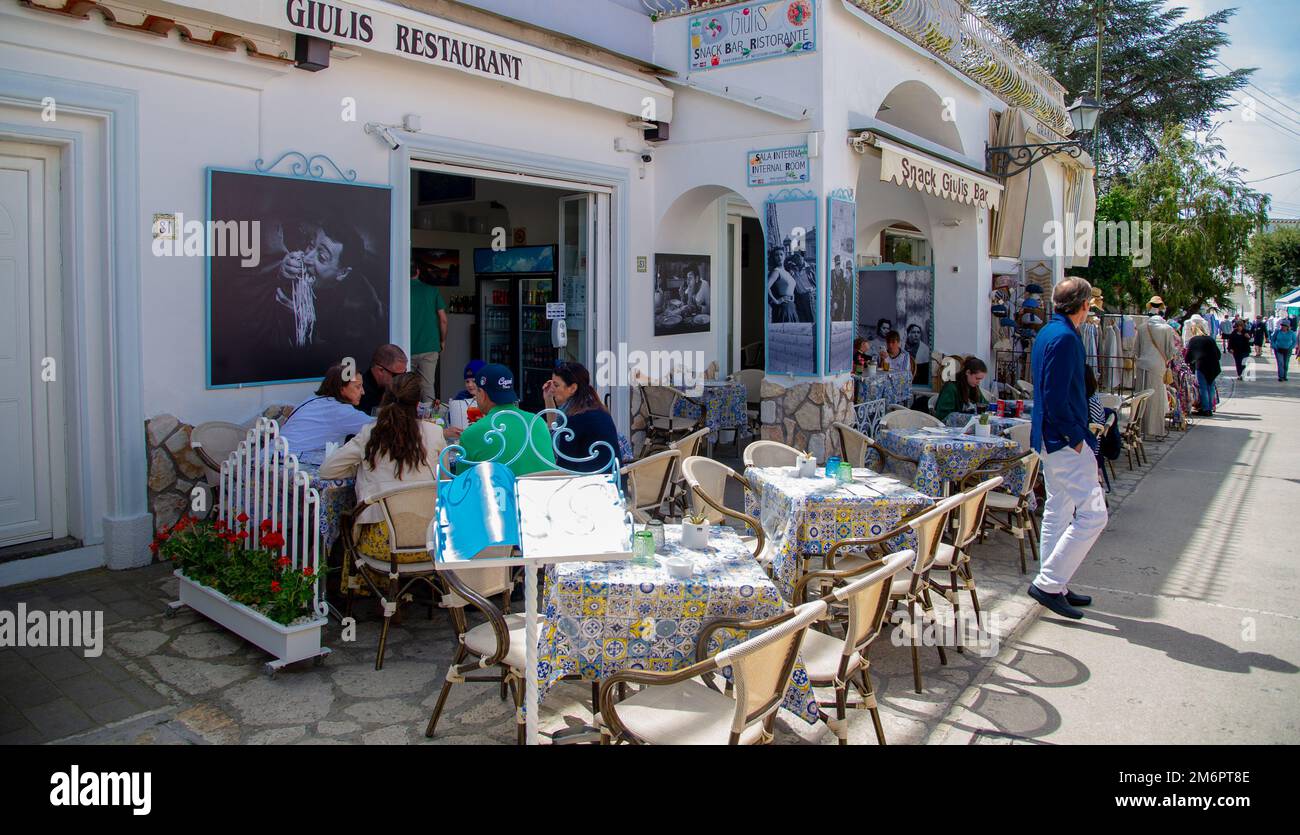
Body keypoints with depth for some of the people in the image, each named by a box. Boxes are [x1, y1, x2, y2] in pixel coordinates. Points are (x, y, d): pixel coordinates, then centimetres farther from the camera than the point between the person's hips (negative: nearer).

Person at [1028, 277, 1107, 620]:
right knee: (1092, 514, -8)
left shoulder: (1048, 332, 14)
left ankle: (1053, 586, 23)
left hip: (1050, 438, 11)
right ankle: (1048, 582, -5)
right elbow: (1056, 397, -24)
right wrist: (1076, 437, -17)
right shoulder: (1065, 337, -17)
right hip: (1065, 440, -11)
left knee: (1058, 511, 15)